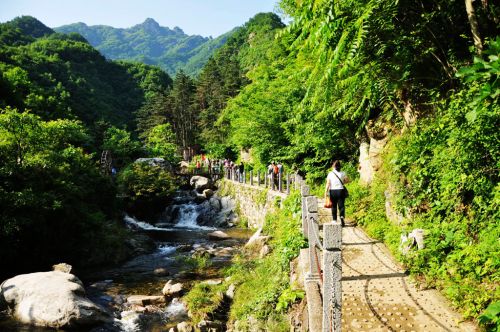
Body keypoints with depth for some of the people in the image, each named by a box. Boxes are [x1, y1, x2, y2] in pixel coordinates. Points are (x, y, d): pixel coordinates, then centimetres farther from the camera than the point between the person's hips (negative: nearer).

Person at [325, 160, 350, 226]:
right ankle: (342, 216, -22)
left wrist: (326, 193, -3)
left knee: (334, 206, 12)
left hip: (332, 191, 0)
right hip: (340, 191, 0)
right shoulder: (342, 173, 0)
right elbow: (347, 180, 7)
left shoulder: (330, 174, -3)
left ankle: (334, 220, 13)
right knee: (341, 206, 3)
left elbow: (328, 184, -6)